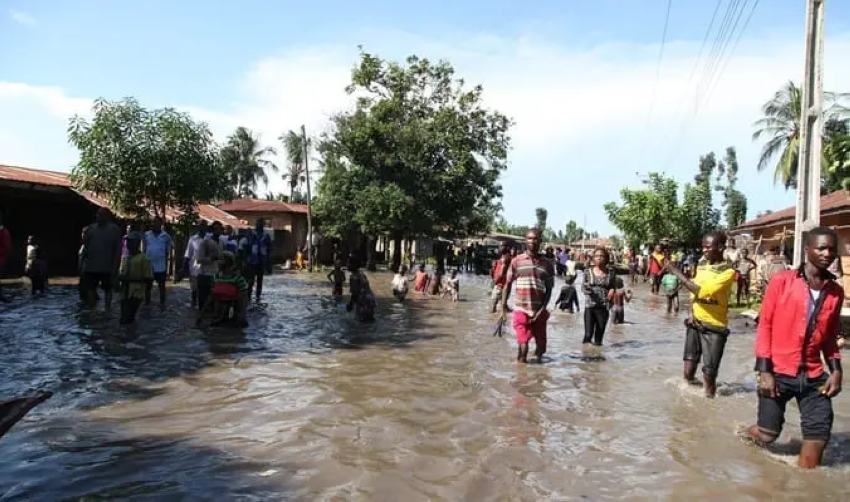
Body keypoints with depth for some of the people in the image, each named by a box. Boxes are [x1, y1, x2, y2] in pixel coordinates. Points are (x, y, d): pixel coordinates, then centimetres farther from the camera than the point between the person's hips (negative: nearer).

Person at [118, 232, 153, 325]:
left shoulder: (144, 259, -8)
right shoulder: (124, 258, 14)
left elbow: (149, 278, -11)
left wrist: (132, 278, -18)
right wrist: (120, 277, 3)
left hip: (136, 294, -6)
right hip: (125, 294, 6)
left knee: (127, 318, -18)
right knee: (124, 318, 3)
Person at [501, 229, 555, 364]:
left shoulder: (547, 264, 4)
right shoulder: (517, 261, 1)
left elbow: (549, 289, 3)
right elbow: (508, 284, 4)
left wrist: (543, 309, -9)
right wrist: (504, 305, -2)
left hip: (539, 311, 2)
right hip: (521, 309, -2)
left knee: (541, 344, 10)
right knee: (523, 343, -10)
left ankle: (538, 356, 42)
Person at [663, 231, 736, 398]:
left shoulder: (728, 271, -14)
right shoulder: (702, 264, 7)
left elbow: (702, 291, -25)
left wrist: (676, 272, -22)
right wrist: (692, 313, 1)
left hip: (715, 327, -5)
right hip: (695, 322, 5)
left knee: (709, 376, -1)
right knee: (688, 372, 4)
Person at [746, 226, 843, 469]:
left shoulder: (836, 292, 6)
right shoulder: (782, 281, -7)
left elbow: (829, 336, 15)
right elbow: (765, 326, -6)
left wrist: (836, 370, 1)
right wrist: (764, 370, -11)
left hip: (813, 375, 4)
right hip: (779, 372, -4)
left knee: (819, 434, 3)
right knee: (767, 433, 2)